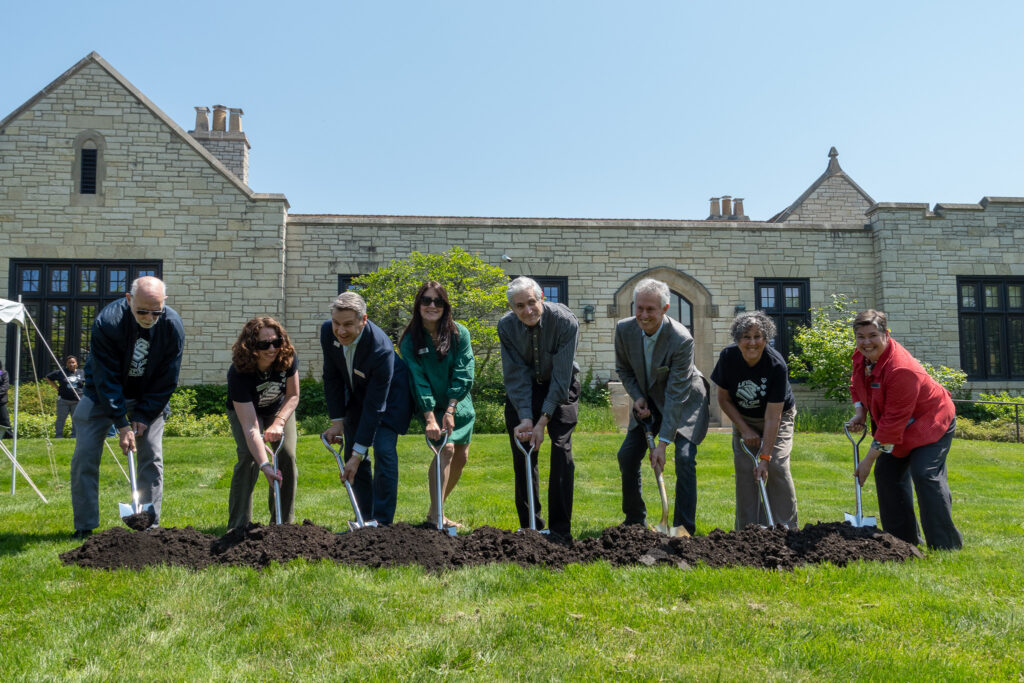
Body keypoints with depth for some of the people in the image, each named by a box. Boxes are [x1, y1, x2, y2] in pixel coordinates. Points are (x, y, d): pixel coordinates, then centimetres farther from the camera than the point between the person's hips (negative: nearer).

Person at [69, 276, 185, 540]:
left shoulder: (173, 326, -21)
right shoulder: (107, 321, -27)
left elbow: (167, 380, -12)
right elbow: (106, 378, -24)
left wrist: (144, 416, -15)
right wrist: (121, 423, -25)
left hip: (148, 397, 2)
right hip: (102, 394, -1)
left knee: (152, 458, -3)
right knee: (85, 456, -6)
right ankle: (84, 528, 5)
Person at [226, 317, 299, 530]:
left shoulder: (287, 359, -29)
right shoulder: (238, 374, -38)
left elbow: (293, 396, -13)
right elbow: (250, 427, -42)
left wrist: (279, 423, -30)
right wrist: (265, 465, -50)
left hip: (279, 409, 3)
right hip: (244, 410, -3)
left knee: (287, 456, -13)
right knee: (249, 457, -23)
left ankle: (283, 522, 1)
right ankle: (238, 525, -12)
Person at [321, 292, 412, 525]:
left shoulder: (381, 349, -38)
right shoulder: (328, 332, -21)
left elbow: (375, 406, -35)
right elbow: (332, 378, -6)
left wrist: (358, 453, -33)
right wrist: (337, 420, -10)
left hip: (388, 398, -6)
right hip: (356, 396, 6)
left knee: (384, 452, -17)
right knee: (353, 455, 4)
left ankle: (383, 523, -8)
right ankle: (367, 520, 15)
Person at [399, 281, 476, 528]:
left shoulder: (459, 333, -9)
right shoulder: (410, 340, -12)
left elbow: (463, 374, -13)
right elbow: (418, 380, -16)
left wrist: (450, 410, -21)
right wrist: (430, 418, -25)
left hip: (459, 405, 3)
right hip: (432, 406, -3)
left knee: (460, 458, 6)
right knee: (446, 448, -21)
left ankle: (435, 509, 22)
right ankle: (436, 515, -17)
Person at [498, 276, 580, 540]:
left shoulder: (565, 321, -27)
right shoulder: (506, 326, -18)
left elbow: (561, 377, -27)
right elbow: (516, 376, -16)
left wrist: (543, 420, -29)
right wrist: (525, 418, -26)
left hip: (560, 388, -2)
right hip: (523, 389, 2)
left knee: (561, 450, -13)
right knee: (522, 454, -1)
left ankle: (560, 529, -4)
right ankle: (530, 527, 10)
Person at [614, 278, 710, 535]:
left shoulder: (681, 339, -32)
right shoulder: (624, 330, -17)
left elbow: (676, 394, -31)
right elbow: (623, 369, 3)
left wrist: (662, 443, -33)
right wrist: (637, 397, -14)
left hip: (685, 402, -5)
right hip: (648, 402, 5)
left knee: (684, 459, -17)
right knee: (627, 456, 1)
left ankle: (684, 530, -6)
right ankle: (635, 521, 19)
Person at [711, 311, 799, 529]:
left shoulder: (776, 365, -30)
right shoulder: (728, 357, -21)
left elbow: (772, 417, -29)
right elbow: (724, 399, -7)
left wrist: (765, 457, -31)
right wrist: (745, 429, -13)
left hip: (779, 417, -2)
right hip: (744, 418, 3)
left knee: (776, 466, -16)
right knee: (744, 468, -9)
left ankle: (787, 528, -3)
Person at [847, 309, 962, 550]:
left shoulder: (901, 369, -35)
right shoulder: (861, 356, -8)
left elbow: (893, 421, -33)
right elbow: (857, 385, 15)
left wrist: (869, 459, -28)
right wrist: (860, 412, -4)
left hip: (930, 423, -9)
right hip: (899, 427, 9)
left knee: (925, 475, -21)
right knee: (887, 473, 7)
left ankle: (945, 545, -12)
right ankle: (904, 540, 18)